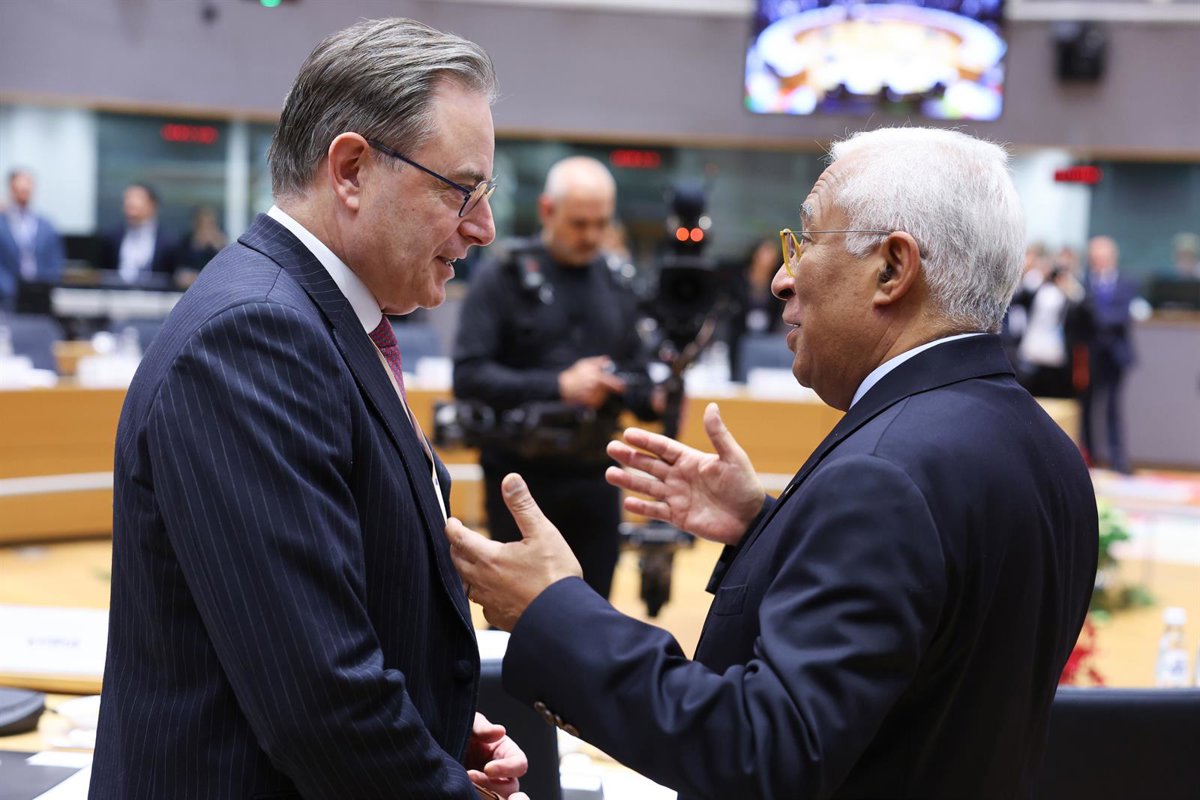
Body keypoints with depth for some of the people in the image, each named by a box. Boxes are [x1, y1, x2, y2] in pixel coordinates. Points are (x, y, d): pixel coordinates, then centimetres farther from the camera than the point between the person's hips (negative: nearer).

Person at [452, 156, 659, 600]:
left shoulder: (616, 287, 11)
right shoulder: (502, 280, -5)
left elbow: (635, 376, 15)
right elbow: (469, 376, -15)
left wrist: (654, 399, -8)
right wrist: (558, 386, -24)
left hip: (595, 479, 4)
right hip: (522, 477, -4)